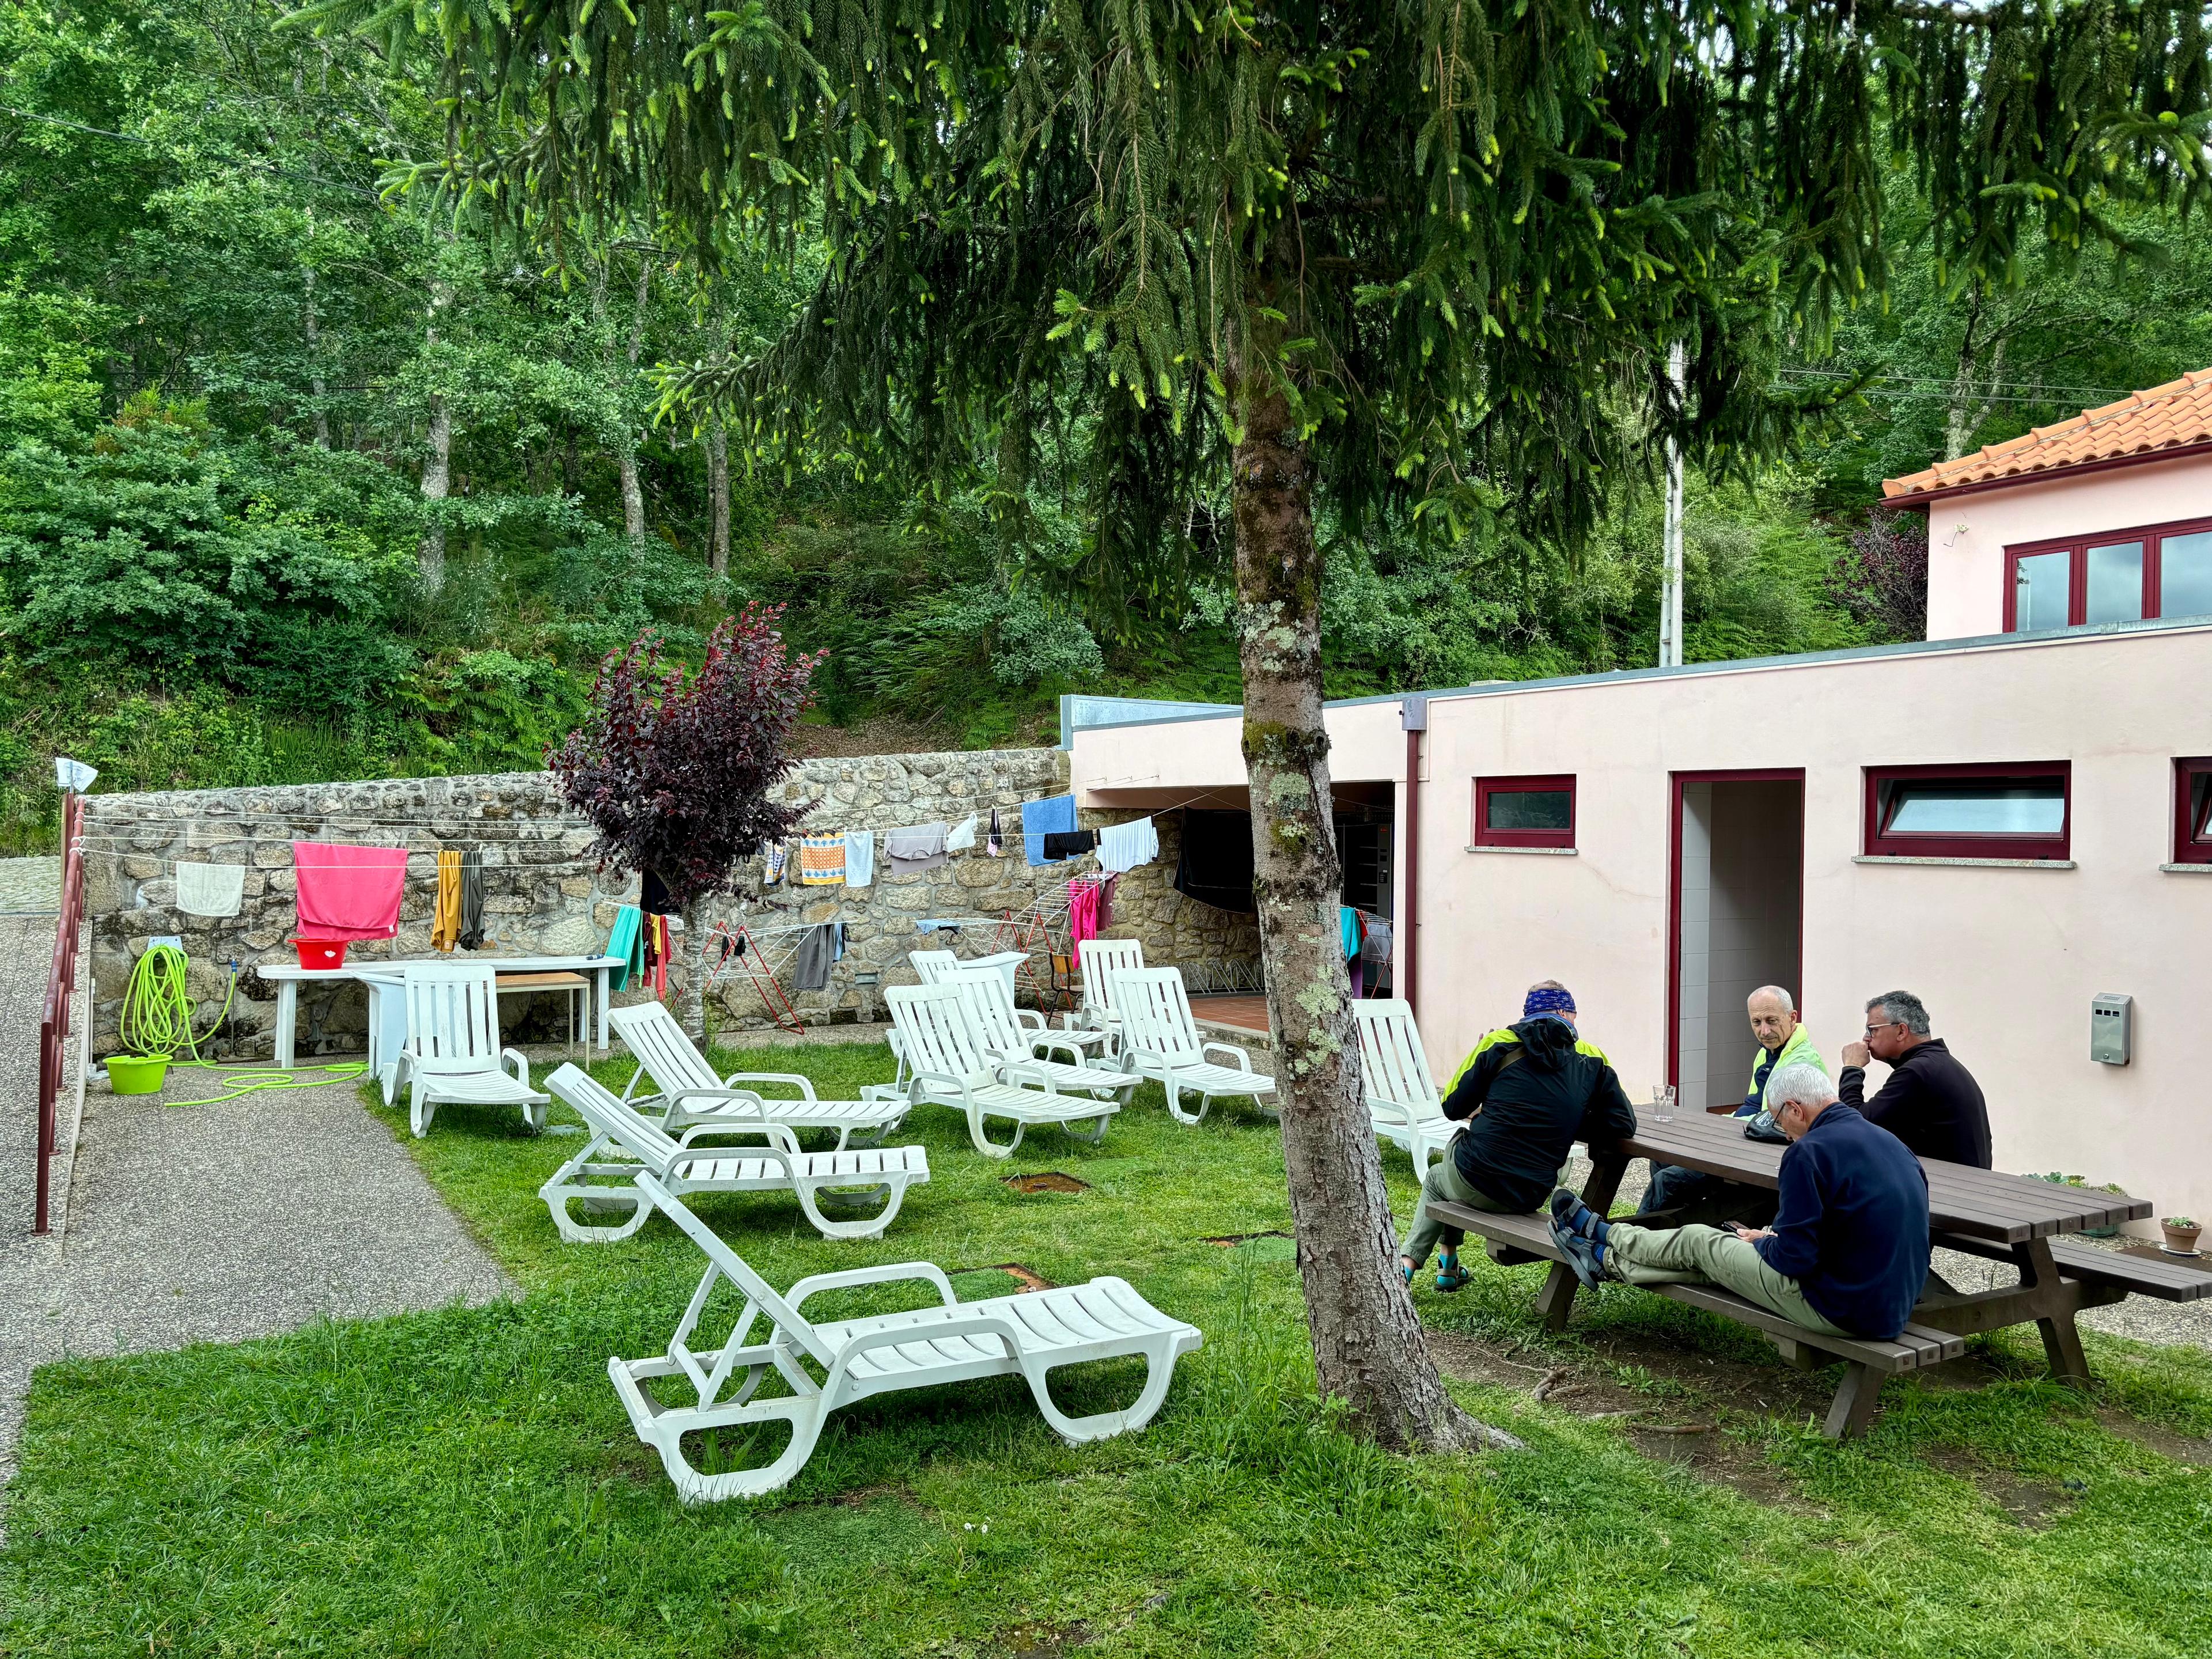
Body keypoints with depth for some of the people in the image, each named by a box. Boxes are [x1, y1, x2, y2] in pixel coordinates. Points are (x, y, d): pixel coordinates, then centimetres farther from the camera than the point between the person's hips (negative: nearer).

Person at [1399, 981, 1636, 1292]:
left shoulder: (1499, 1043, -5)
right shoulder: (1592, 1060, 1)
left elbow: (1452, 1108, 1)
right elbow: (1624, 1124, 3)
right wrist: (1564, 1127, 11)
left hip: (1473, 1182, -3)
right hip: (1528, 1199, 3)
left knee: (1436, 1178, 35)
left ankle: (1409, 1262, 28)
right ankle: (1447, 1266, 34)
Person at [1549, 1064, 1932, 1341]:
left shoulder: (1810, 1152, -20)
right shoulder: (1891, 1143, 9)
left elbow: (1794, 1258, -20)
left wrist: (1763, 1243, 3)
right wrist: (1775, 1237, 18)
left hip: (1840, 1311, -8)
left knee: (1697, 1242, 12)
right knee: (1728, 1243, 22)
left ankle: (1603, 1235, 37)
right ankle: (1609, 1260, 37)